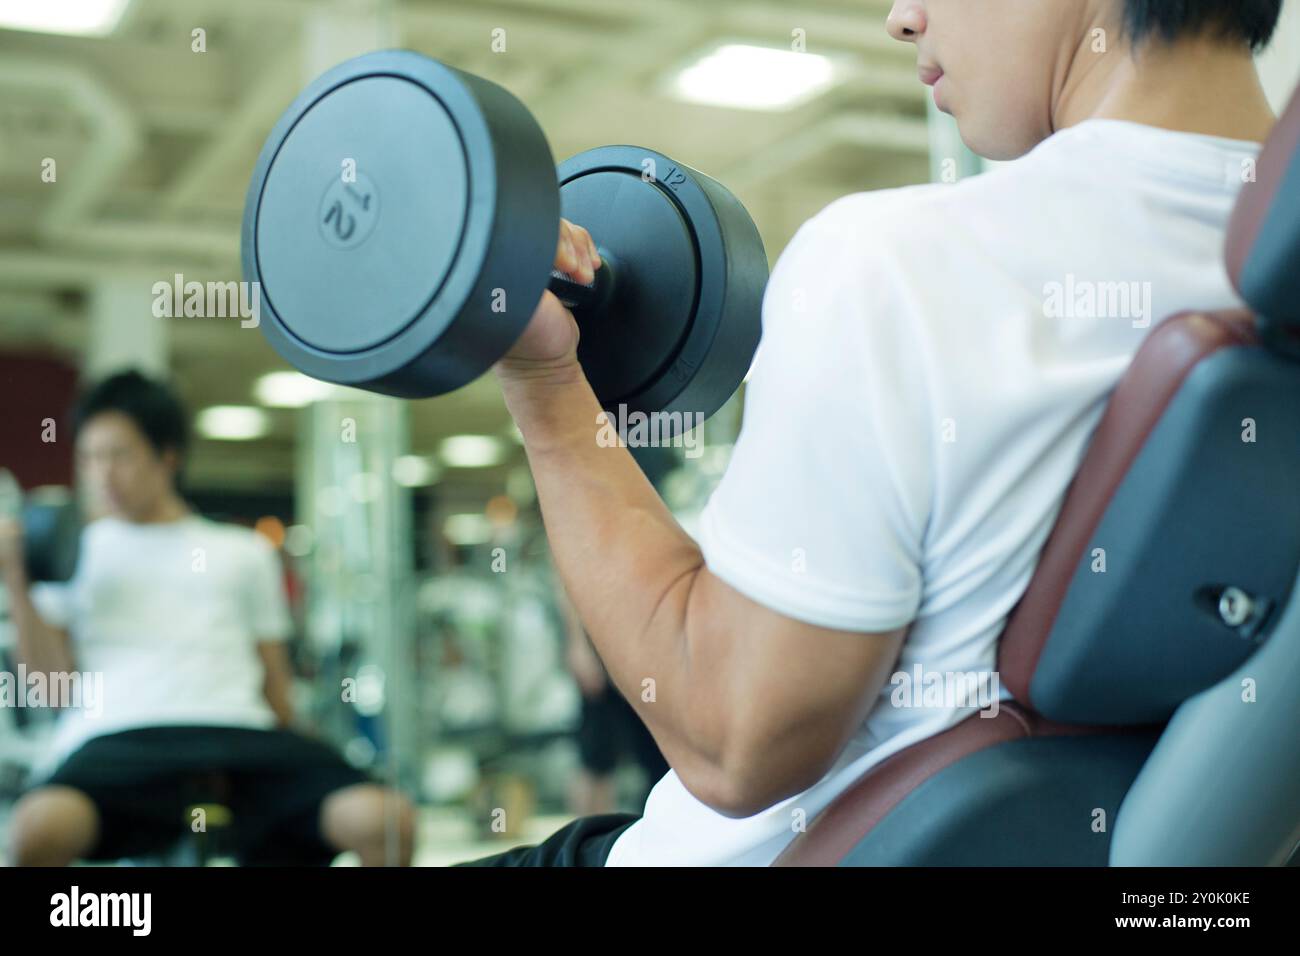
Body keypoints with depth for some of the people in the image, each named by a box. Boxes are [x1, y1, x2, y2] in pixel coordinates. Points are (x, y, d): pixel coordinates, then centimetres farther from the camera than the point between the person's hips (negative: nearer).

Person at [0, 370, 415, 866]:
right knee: (42, 825, -41)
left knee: (387, 819, -28)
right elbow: (52, 681, 12)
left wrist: (289, 781, 11)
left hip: (239, 732, 2)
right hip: (117, 738, -1)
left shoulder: (243, 553, 25)